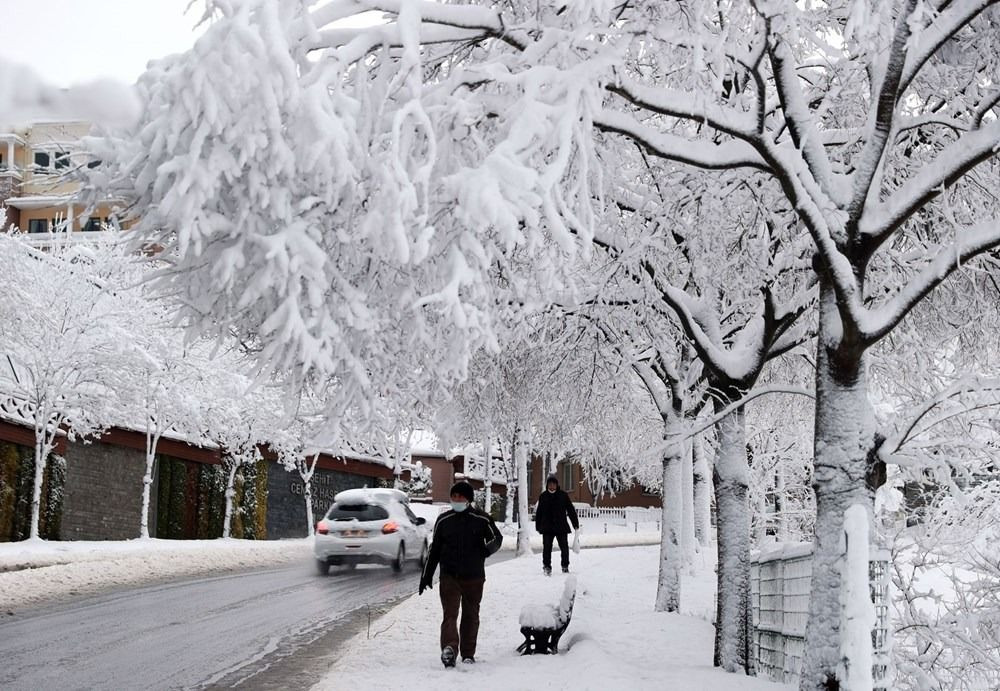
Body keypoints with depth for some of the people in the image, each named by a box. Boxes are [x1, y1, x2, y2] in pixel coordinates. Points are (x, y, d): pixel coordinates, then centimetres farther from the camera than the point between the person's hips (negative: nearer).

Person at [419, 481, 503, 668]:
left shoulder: (481, 519, -1)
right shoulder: (443, 520, 5)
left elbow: (497, 538, 8)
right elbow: (434, 550, 12)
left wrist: (487, 549, -14)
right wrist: (426, 576, 12)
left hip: (474, 577, 0)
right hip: (449, 575, 0)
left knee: (471, 616, 10)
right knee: (449, 613, -14)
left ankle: (468, 654, 19)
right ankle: (449, 647, -30)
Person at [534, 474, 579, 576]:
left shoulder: (563, 495, 3)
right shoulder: (543, 496, 6)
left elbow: (571, 510, 5)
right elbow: (538, 512, 11)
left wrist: (576, 524, 3)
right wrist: (538, 526, 10)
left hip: (561, 526, 0)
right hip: (547, 527, 0)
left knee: (564, 547, 4)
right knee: (547, 547, -2)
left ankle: (565, 566, 18)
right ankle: (546, 567, 6)